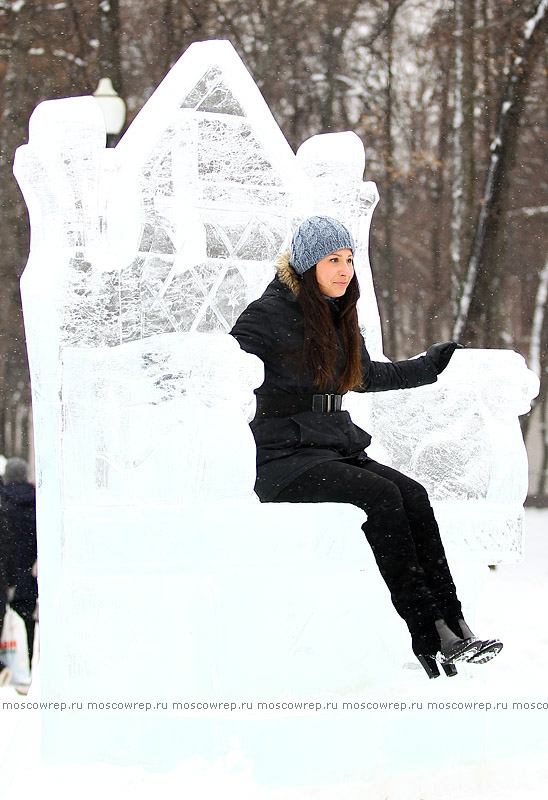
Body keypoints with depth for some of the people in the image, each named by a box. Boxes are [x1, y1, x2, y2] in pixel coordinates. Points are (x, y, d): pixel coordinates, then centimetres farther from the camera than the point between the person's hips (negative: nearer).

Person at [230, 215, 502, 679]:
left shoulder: (339, 317, 16)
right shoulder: (269, 314, -7)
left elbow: (366, 376, 32)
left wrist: (430, 365, 38)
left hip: (339, 449, 7)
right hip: (283, 461, -7)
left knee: (413, 496, -19)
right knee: (382, 496, -28)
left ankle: (453, 626, -25)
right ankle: (429, 637, -27)